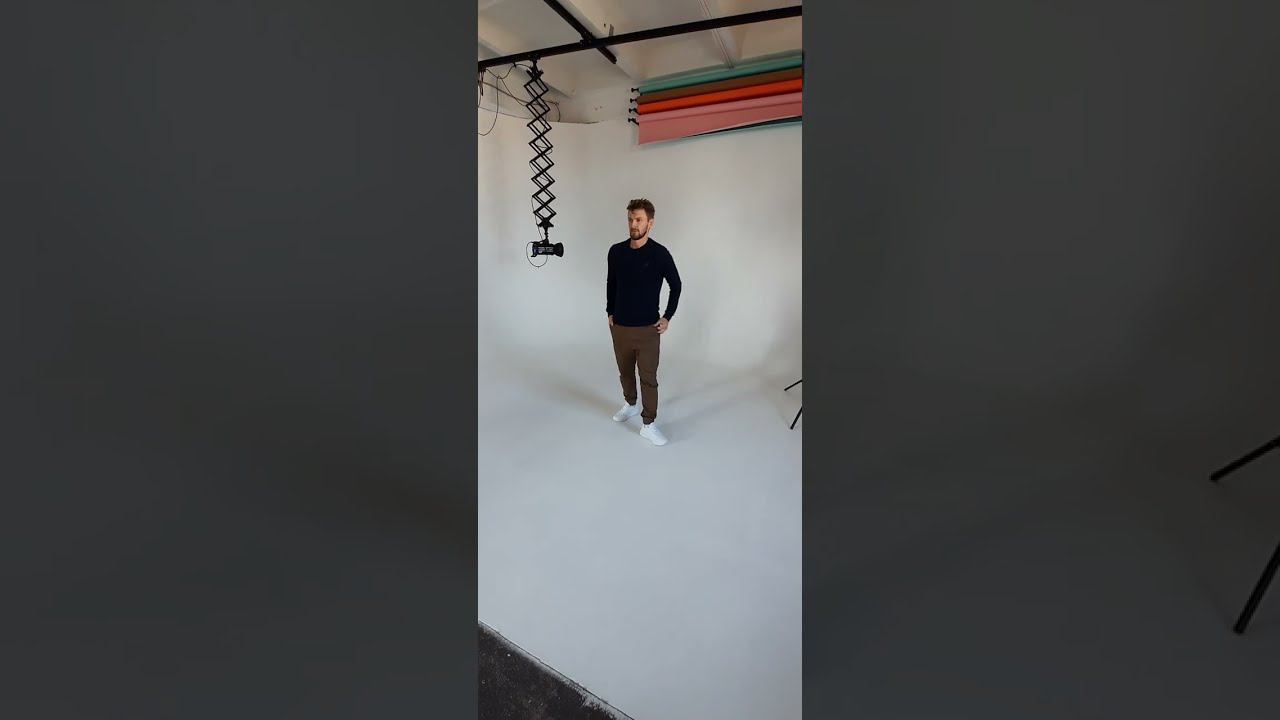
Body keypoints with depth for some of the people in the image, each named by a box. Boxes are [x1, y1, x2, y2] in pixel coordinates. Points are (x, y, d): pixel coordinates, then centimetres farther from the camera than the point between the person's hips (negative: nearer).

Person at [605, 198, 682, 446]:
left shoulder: (659, 253, -11)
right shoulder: (616, 251, -1)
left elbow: (676, 286, 1)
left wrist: (667, 317, -1)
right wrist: (610, 312, 12)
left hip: (648, 328, -4)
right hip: (619, 327, 4)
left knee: (648, 377, 1)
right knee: (625, 372, 19)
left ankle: (649, 425, 11)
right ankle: (630, 404, 44)